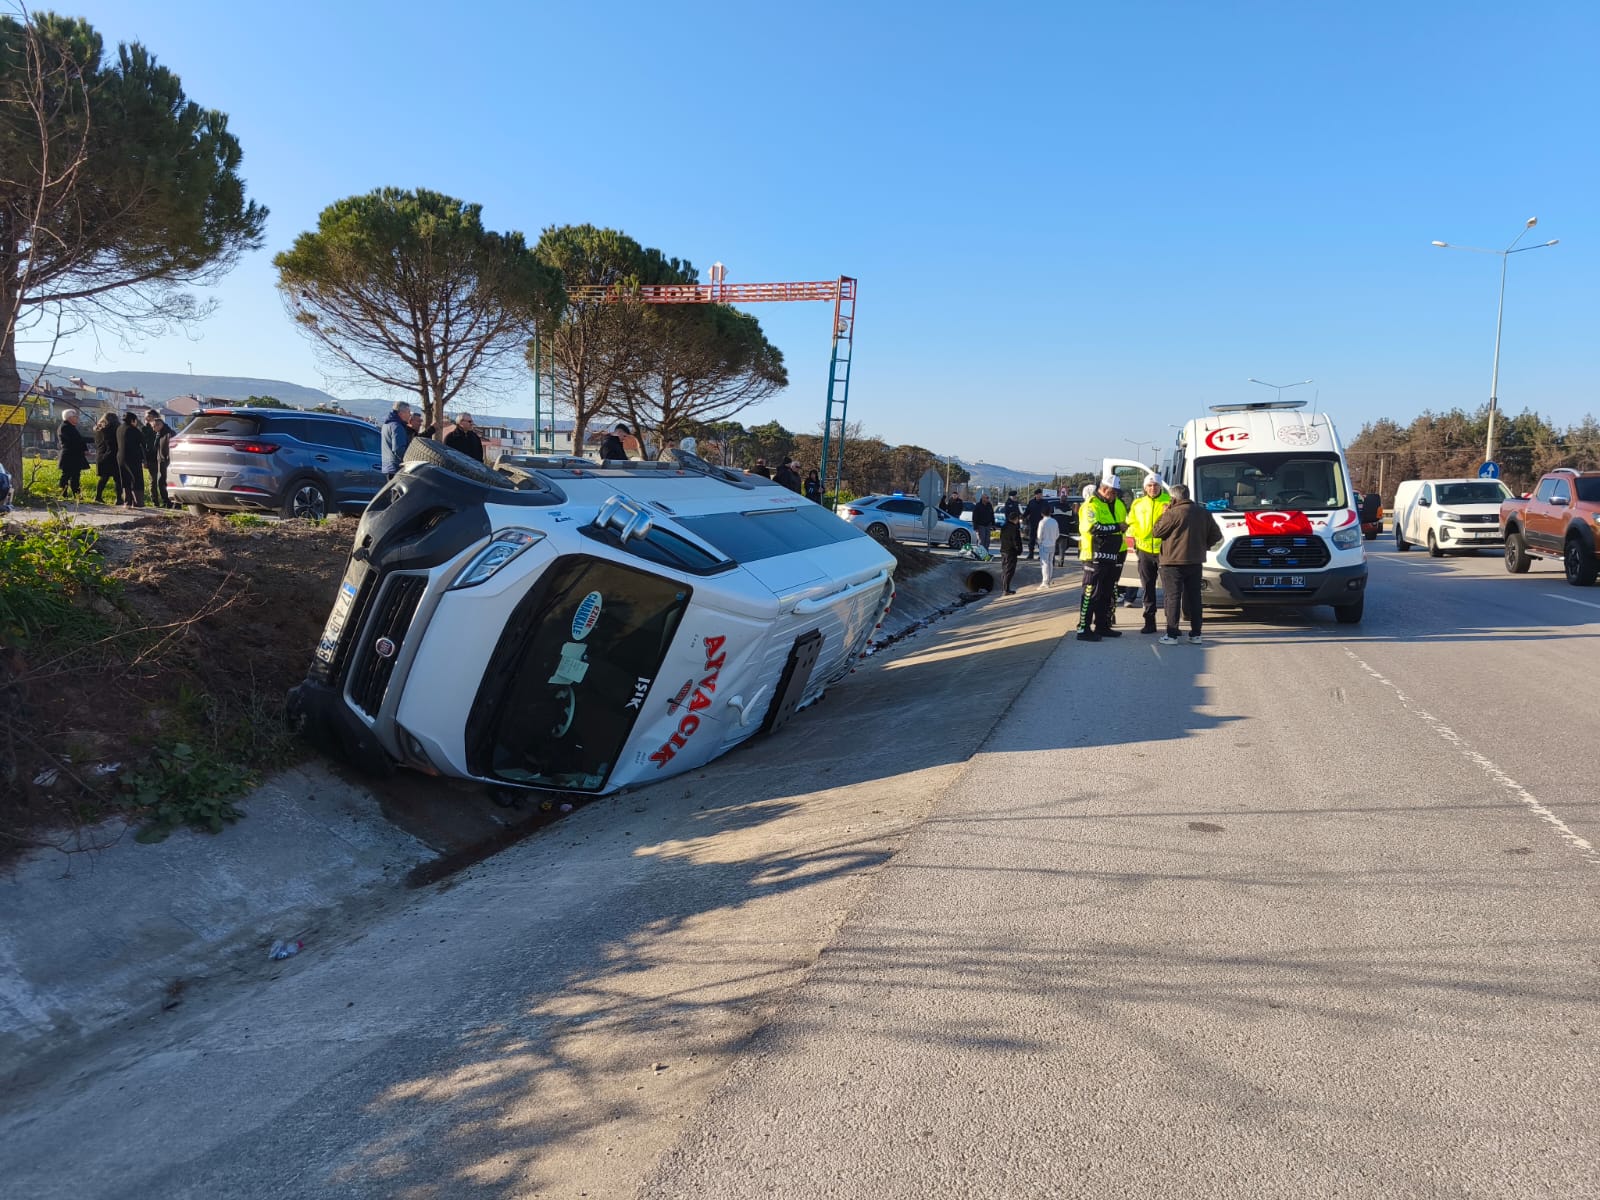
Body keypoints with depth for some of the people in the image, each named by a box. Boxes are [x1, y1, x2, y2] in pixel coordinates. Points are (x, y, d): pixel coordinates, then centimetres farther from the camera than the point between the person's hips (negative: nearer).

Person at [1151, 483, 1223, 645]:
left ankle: (1171, 635, -5)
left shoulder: (1173, 513, -14)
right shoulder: (1204, 513, 7)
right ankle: (1196, 633, 15)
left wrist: (1164, 514, 4)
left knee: (1173, 598, -3)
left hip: (1173, 562, -6)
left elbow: (1156, 532, -6)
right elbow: (1216, 535, 10)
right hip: (1195, 562, 6)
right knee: (1194, 597, 12)